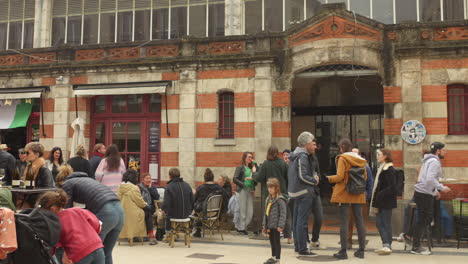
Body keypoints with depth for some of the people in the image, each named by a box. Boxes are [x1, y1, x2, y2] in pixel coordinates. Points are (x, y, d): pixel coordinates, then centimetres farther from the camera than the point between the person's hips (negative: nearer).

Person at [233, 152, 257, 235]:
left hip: (250, 191, 5)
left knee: (250, 212, 4)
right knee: (243, 210, -1)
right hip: (242, 190, -5)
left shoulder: (251, 168, 13)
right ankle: (241, 228, 12)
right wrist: (243, 184, -14)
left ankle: (239, 227, 17)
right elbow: (234, 179, -8)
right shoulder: (240, 168, -1)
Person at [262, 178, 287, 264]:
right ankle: (273, 257, 27)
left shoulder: (280, 200, -14)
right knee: (272, 242, 16)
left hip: (276, 225, -8)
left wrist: (280, 226, -21)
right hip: (269, 225, 8)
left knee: (277, 242, 0)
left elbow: (283, 213, -18)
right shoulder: (268, 199, 12)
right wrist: (265, 225, 17)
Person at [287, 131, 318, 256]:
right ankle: (302, 249, -6)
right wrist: (315, 181, -7)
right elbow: (303, 176, -22)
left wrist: (313, 178, 12)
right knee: (302, 221, -8)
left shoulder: (295, 156, 16)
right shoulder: (302, 156, -15)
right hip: (304, 193, -10)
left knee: (296, 220, 14)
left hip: (296, 192, 10)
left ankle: (298, 246, 23)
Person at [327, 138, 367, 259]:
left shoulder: (342, 158, -8)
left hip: (344, 194, -5)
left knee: (344, 222, -2)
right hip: (358, 195, 5)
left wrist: (329, 178, 2)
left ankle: (343, 251, -1)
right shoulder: (360, 160, 9)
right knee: (359, 221, 10)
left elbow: (339, 177, -15)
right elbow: (365, 177, 11)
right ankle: (361, 250, 15)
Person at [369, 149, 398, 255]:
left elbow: (392, 187, -20)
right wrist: (375, 200, 12)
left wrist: (380, 195, -19)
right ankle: (386, 245, 14)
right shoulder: (382, 168, 16)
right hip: (380, 202, 9)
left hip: (386, 202, -9)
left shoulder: (389, 170, -14)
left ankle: (387, 246, -1)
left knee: (386, 223, -5)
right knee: (379, 223, 9)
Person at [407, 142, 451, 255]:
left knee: (424, 220, 13)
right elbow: (430, 179, -26)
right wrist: (442, 188, -17)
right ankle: (416, 247, 1)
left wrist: (435, 190, 22)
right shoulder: (434, 161, -14)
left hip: (422, 193, 10)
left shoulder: (429, 160, 18)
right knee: (423, 220, -4)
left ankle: (416, 245, 16)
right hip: (424, 195, -10)